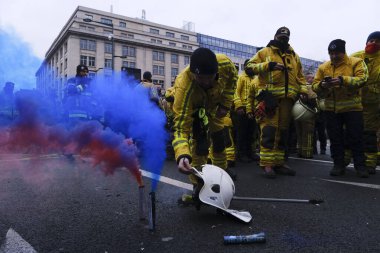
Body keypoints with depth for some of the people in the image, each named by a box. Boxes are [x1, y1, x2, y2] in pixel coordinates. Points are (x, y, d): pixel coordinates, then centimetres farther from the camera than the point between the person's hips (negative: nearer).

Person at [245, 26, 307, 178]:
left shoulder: (294, 56, 23)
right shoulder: (265, 52, 8)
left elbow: (299, 77, 26)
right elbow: (249, 68, -3)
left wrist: (305, 92, 10)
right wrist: (267, 65, -16)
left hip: (287, 98, 6)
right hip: (269, 97, -5)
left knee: (283, 131, 8)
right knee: (269, 130, -12)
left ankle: (278, 163, 16)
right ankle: (267, 164, -7)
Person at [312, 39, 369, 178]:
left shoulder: (356, 62, -1)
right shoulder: (323, 67, 7)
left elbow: (362, 79, -16)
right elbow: (315, 86, 2)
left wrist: (343, 80, -31)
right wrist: (322, 85, -21)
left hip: (352, 107, -3)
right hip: (331, 109, 3)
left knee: (355, 138, 3)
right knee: (335, 138, 8)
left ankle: (360, 165, 14)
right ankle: (338, 165, 18)